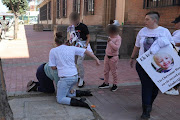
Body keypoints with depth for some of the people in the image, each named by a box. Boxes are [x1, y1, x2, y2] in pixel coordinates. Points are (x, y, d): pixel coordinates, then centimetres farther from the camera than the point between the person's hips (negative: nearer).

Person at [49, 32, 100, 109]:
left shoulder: (53, 51, -3)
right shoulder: (72, 48, 6)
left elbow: (53, 67, -1)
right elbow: (86, 51, 9)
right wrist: (96, 59, 16)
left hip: (65, 78, -6)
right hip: (75, 77, 6)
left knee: (60, 99, 4)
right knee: (65, 93, 28)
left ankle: (78, 103, -18)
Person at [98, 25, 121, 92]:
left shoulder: (118, 38, -14)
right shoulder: (110, 37, 8)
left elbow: (116, 47, -25)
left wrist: (110, 42, -24)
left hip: (113, 57, -7)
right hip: (107, 56, 7)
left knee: (113, 71, 3)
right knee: (106, 71, 12)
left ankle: (115, 85, 16)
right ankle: (106, 83, 26)